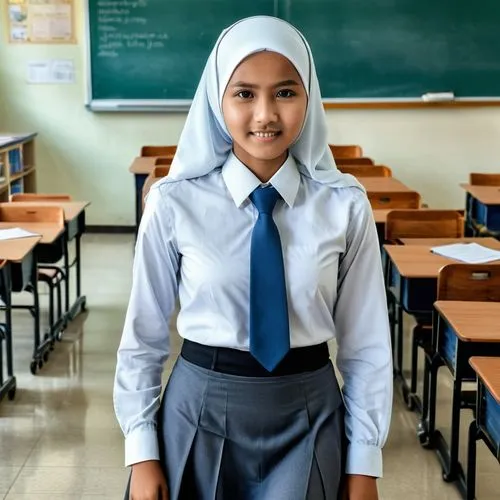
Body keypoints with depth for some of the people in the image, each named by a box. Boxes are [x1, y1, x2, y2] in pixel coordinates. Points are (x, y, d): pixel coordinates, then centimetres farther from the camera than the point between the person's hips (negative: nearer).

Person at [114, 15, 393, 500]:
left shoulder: (344, 205, -8)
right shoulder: (175, 202, -11)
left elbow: (365, 342, -2)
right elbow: (144, 333, -2)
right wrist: (142, 451, -1)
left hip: (307, 417, 0)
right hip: (201, 412, 0)